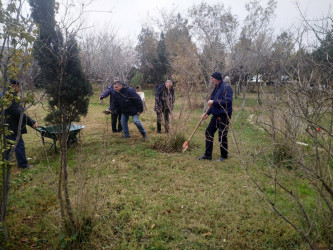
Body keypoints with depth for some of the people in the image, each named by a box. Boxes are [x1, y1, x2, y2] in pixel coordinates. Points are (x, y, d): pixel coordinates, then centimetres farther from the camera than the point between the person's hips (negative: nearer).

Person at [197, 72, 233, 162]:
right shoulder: (216, 88, 13)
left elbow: (227, 101, -27)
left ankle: (224, 156, 21)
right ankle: (208, 155, 21)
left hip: (224, 116, -9)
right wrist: (207, 113, 11)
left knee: (222, 136, 1)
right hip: (216, 115, 9)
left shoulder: (226, 88, -16)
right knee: (209, 133, 11)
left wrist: (213, 102, -22)